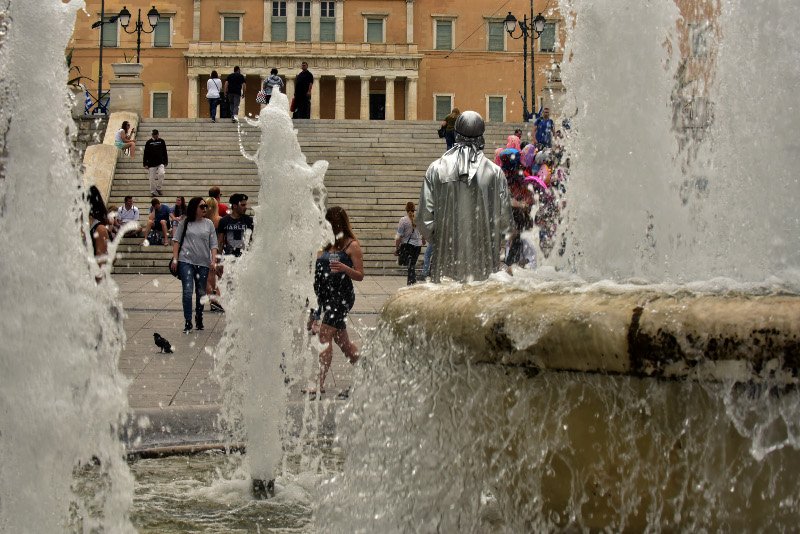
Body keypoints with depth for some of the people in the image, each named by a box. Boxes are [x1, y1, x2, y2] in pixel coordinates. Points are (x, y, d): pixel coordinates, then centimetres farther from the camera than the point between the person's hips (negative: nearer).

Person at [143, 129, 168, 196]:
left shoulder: (161, 141, 4)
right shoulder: (149, 142, 0)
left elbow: (165, 152, 12)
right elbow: (145, 154, 2)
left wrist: (166, 162, 10)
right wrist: (145, 164, -2)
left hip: (160, 162, 0)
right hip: (151, 163, 0)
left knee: (161, 174, -20)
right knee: (152, 178, 2)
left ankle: (158, 188, -2)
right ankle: (153, 191, 15)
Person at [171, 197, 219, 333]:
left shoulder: (209, 224, 5)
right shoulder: (185, 222, 2)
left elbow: (213, 244, 4)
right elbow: (176, 240, 5)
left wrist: (214, 260, -8)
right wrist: (175, 259, -2)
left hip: (203, 263, 2)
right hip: (186, 261, -2)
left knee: (201, 293, 10)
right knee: (187, 291, -9)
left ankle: (199, 319, 25)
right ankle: (188, 322, -5)